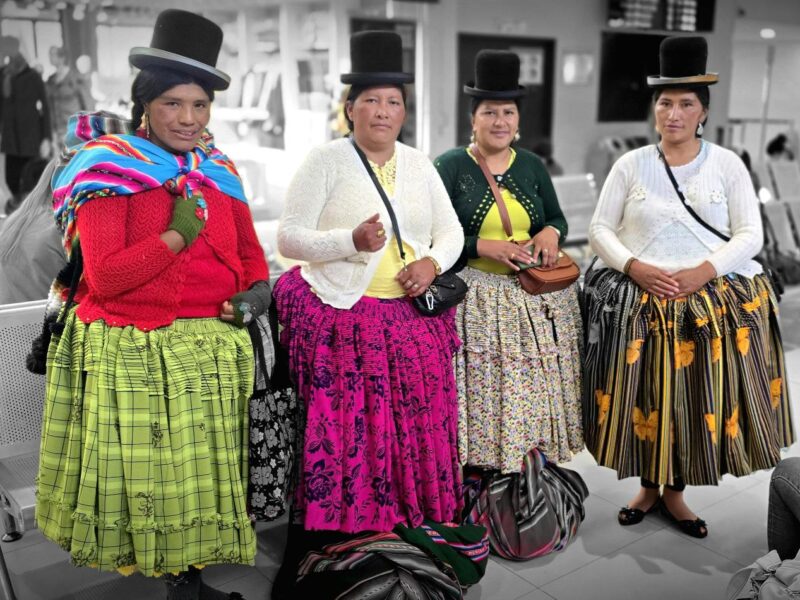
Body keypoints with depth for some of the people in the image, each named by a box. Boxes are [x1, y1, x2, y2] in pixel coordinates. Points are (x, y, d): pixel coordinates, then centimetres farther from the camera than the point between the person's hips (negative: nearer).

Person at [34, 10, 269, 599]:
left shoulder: (219, 173, 9)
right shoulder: (109, 171, -7)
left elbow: (249, 254, 15)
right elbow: (103, 277, -16)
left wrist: (255, 292, -5)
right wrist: (180, 233, -17)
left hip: (213, 349, 5)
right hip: (133, 356, -4)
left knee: (203, 476, 13)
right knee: (146, 477, 6)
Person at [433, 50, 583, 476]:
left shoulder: (531, 165, 11)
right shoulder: (450, 166, -3)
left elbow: (557, 218, 18)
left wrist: (551, 232, -5)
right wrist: (484, 247, -19)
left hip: (537, 300, 5)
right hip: (477, 299, -4)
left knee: (534, 387, 9)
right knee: (483, 388, -3)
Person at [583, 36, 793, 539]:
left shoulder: (728, 164, 1)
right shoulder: (631, 165, 3)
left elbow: (750, 234, -2)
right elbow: (600, 229, 2)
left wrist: (705, 271, -17)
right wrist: (635, 268, -14)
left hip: (717, 299, 0)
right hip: (639, 301, 0)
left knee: (698, 399, 5)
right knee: (645, 397, 6)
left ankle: (675, 493, 25)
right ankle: (648, 487, 27)